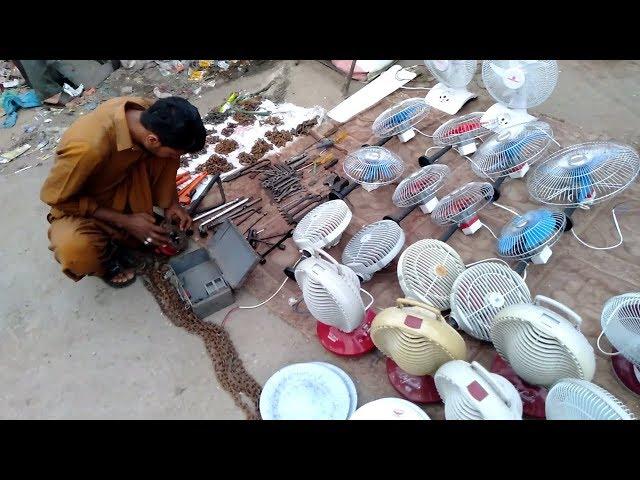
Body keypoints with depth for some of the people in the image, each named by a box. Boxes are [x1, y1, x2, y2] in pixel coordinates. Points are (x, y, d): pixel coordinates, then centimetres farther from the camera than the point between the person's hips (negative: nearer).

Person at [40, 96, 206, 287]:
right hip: (76, 203, -5)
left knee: (169, 150, -19)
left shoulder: (150, 112, -22)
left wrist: (171, 203, -7)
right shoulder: (89, 147, -39)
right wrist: (124, 221, -22)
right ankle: (109, 256, 0)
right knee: (75, 251, -36)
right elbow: (54, 196, -22)